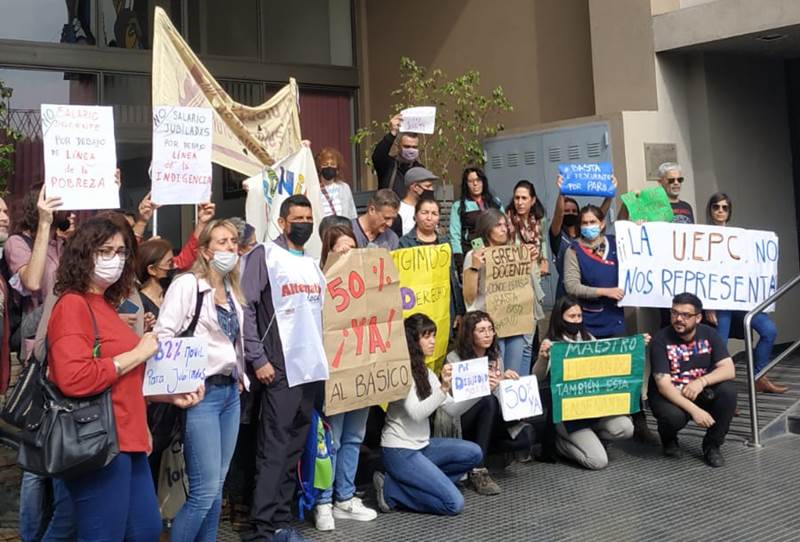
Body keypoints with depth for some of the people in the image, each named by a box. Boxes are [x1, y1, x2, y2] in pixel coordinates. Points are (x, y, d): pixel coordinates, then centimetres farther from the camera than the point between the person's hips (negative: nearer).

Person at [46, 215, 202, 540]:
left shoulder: (106, 306, 17)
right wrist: (137, 354, -17)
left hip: (126, 440, 9)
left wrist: (170, 395, 17)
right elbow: (73, 379, -27)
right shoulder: (72, 305, -11)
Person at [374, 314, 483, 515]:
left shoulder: (425, 372, 14)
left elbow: (452, 409, 8)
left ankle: (423, 482, 2)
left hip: (422, 445, 9)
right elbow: (416, 413, -22)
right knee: (454, 504, -15)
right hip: (399, 451, -9)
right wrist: (443, 389, -32)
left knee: (473, 453, -1)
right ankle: (391, 489, -3)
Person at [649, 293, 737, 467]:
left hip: (700, 394, 4)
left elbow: (729, 370, -13)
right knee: (674, 416, -36)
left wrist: (702, 381, -32)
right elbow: (663, 385, -23)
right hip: (668, 395, -4)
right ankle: (668, 439, 4)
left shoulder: (708, 334, -5)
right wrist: (694, 410, -34)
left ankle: (712, 445, -5)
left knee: (728, 389, -25)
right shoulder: (660, 340, -17)